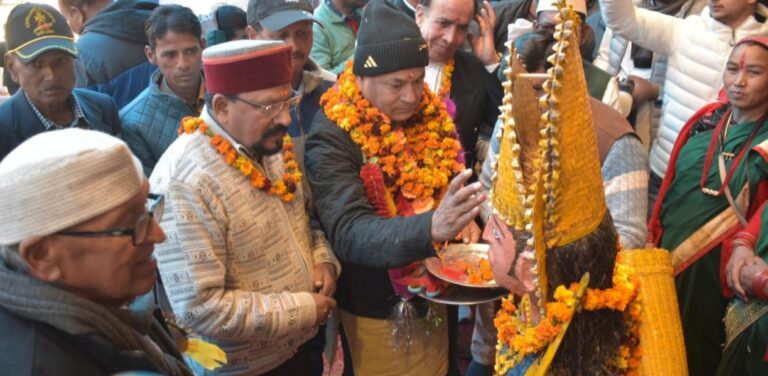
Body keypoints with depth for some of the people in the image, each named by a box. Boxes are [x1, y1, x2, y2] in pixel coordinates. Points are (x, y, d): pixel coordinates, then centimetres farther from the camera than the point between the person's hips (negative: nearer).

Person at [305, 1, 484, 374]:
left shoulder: (432, 115, -4)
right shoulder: (333, 138, -23)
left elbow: (454, 181, 9)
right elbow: (348, 232, -33)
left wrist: (462, 216, -14)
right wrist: (430, 227, -50)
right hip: (377, 312, -5)